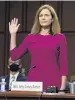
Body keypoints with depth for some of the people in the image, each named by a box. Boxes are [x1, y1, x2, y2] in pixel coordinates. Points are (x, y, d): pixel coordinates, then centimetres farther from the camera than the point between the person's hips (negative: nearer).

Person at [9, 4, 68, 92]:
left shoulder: (60, 38, 4)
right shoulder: (31, 37, 10)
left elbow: (64, 64, 1)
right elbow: (14, 56, 8)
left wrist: (62, 86, -7)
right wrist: (13, 34, 7)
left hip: (53, 83, -2)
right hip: (33, 81, 2)